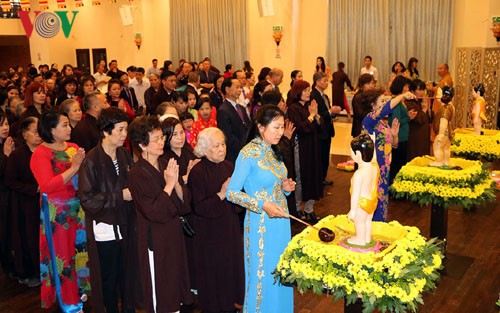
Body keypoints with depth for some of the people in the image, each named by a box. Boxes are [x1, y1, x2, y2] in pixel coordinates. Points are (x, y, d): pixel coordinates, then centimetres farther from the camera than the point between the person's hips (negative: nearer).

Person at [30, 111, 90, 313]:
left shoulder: (73, 148, 6)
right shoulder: (41, 154, -11)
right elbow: (47, 186, -22)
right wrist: (73, 168, -24)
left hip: (78, 208, 6)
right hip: (56, 212, -5)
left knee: (80, 250, 14)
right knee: (62, 254, 6)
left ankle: (79, 291, 35)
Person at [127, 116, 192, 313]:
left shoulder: (166, 166, 3)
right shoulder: (137, 174, -16)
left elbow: (184, 204, 0)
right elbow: (154, 213, -23)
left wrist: (176, 182, -16)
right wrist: (168, 185, -22)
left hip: (174, 236, 6)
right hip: (155, 241, -6)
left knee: (175, 287, 18)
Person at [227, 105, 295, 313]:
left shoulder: (272, 150, 6)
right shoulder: (249, 153, -17)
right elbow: (231, 192, -18)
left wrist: (285, 187, -2)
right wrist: (263, 205, -24)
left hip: (280, 219, 7)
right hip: (261, 223, -7)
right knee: (263, 274, 5)